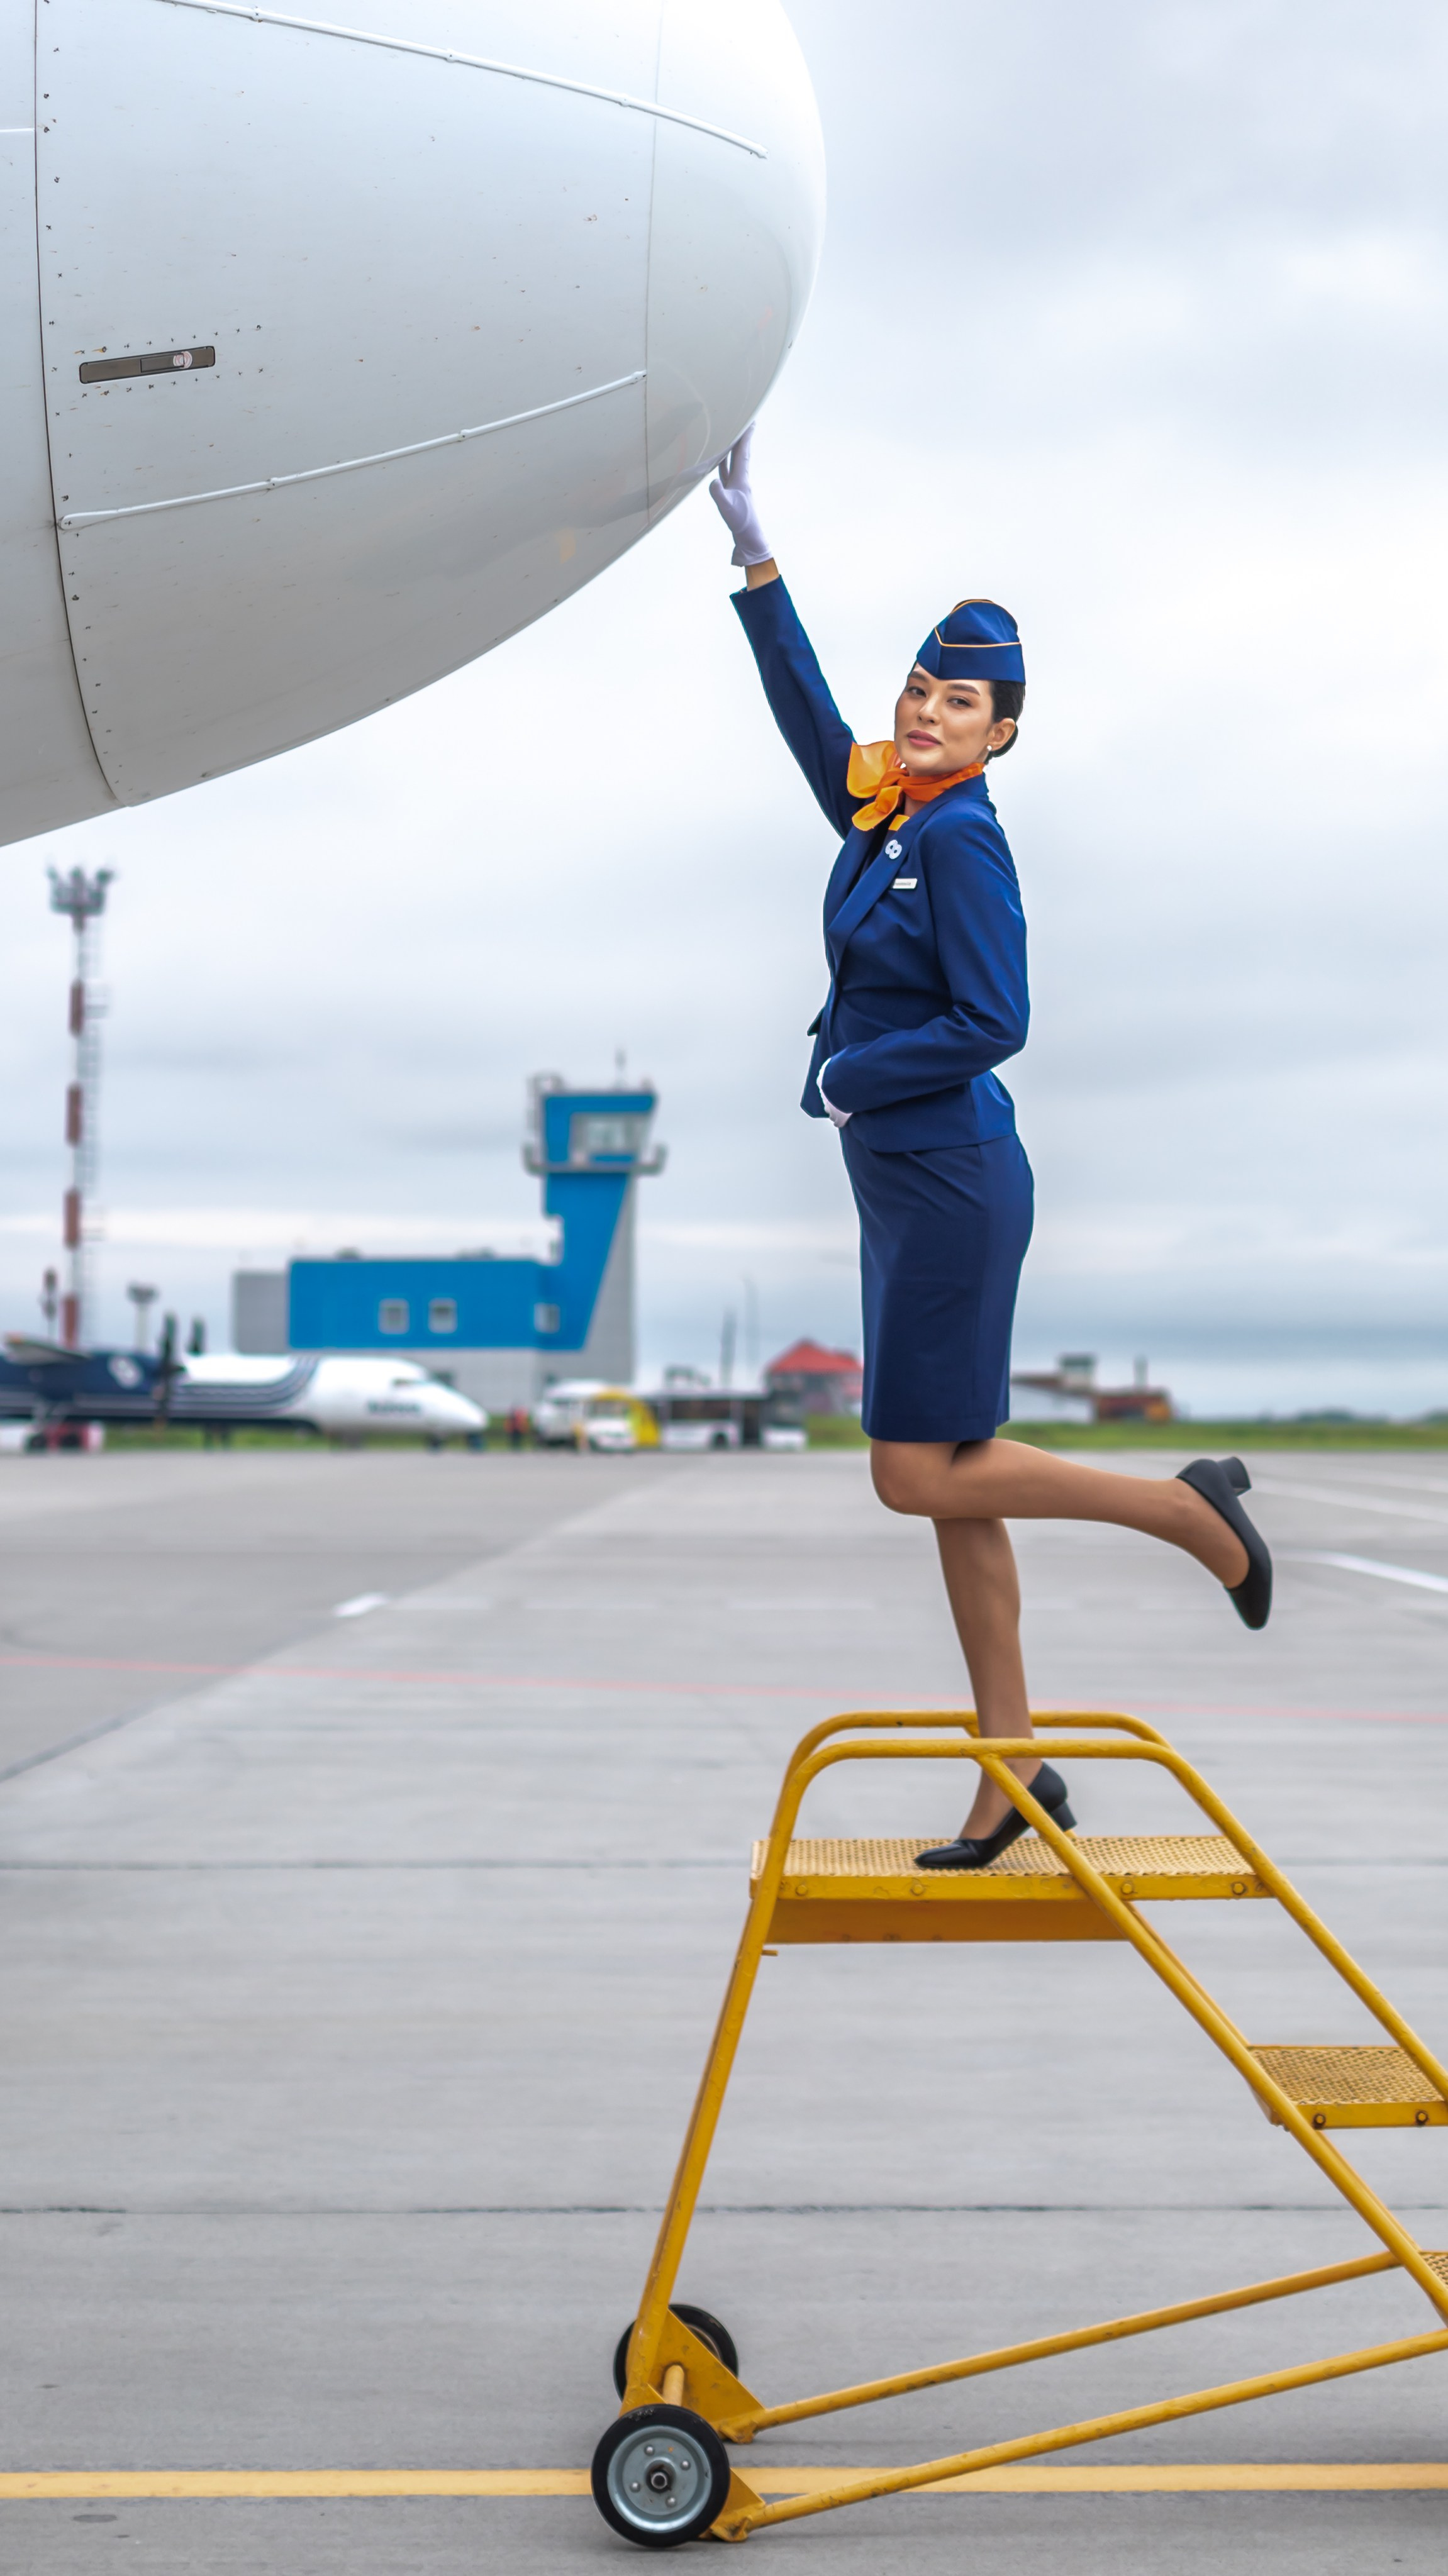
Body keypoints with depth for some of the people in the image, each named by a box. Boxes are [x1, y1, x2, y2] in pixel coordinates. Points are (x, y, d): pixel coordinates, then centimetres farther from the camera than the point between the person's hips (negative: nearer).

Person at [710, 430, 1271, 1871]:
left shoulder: (964, 842, -12)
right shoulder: (875, 811, 11)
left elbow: (991, 1024, -18)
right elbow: (801, 698, 18)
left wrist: (849, 1078, -10)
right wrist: (752, 550, 16)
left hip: (947, 1183, -9)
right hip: (902, 1188, 9)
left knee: (921, 1476, -8)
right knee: (949, 1482, 8)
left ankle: (1187, 1507, 4)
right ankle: (1011, 1768, 14)